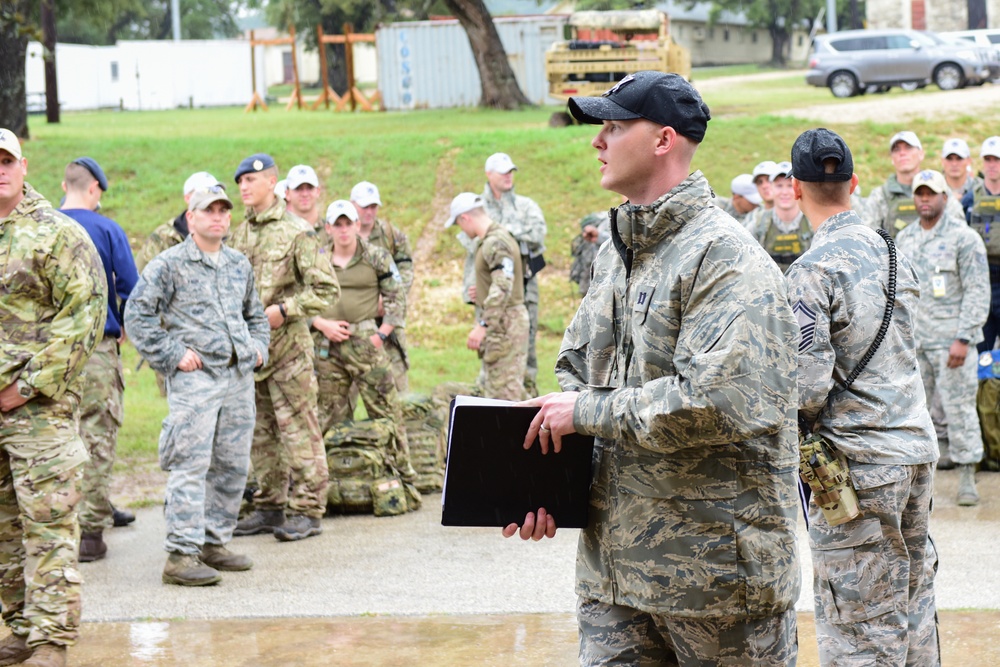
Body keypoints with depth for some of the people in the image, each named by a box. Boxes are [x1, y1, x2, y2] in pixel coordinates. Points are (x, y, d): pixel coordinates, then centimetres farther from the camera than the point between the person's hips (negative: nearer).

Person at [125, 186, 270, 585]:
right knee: (191, 466, -11)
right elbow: (137, 315, -5)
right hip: (195, 377, -6)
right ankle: (181, 555, -10)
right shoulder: (169, 264, -3)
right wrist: (173, 354, -10)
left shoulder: (240, 265, 17)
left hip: (239, 376, 7)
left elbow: (255, 313, 31)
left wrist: (259, 345, 13)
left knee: (233, 466, 9)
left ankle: (214, 543, 20)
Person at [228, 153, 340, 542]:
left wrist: (282, 310, -17)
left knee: (298, 430, -4)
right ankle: (269, 507, 21)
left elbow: (327, 289, -10)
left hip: (286, 346, -7)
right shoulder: (238, 235, 13)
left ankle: (307, 511, -1)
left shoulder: (296, 232, -7)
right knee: (259, 433, 12)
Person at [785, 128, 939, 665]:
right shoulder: (895, 253, 9)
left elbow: (808, 384, -19)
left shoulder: (812, 269, -14)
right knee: (913, 597, 17)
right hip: (917, 448, 8)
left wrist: (795, 435, -1)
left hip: (859, 463, -8)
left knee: (859, 623, -3)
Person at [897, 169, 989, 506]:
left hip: (951, 337, -5)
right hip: (913, 339, 5)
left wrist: (963, 339, -16)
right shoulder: (904, 239, 12)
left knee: (959, 408, -2)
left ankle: (967, 479, 5)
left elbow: (978, 292, -9)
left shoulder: (964, 238, -6)